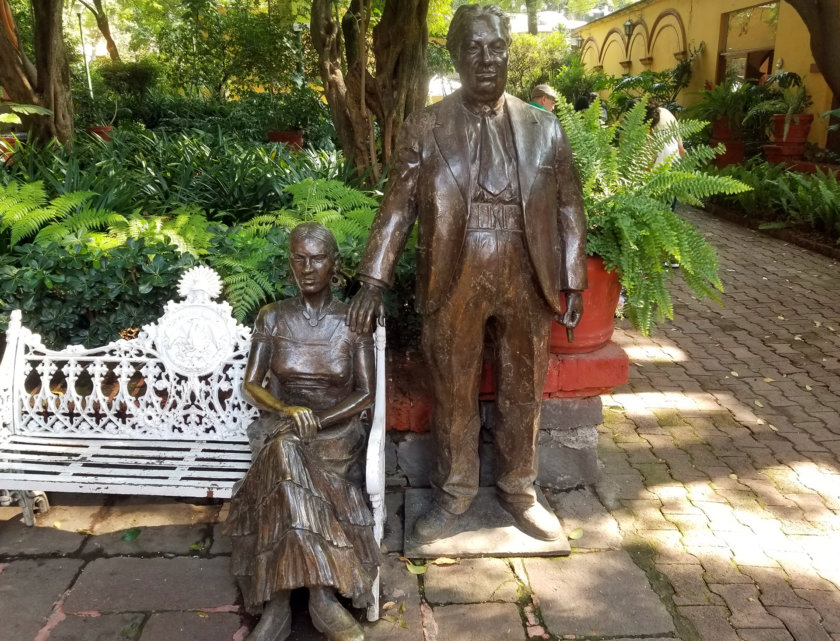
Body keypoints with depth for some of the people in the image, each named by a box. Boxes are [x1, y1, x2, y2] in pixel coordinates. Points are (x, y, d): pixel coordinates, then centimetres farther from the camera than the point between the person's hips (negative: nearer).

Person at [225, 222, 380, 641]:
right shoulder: (271, 318, 5)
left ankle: (278, 607, -30)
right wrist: (287, 410, -22)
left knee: (286, 462, -35)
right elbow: (251, 385, 0)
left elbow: (365, 393, -3)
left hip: (337, 431, -1)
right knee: (284, 456, -36)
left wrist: (316, 420, -19)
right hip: (282, 428, 1)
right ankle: (323, 596, -36)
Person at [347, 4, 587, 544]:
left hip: (527, 284, 2)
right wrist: (374, 281, -7)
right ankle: (454, 494, 32)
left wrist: (573, 282, 1)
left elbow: (568, 207, 6)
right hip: (453, 286, -1)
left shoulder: (544, 127, 4)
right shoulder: (425, 128, -1)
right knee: (453, 394, 12)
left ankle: (519, 489, 35)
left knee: (523, 393, 14)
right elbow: (398, 207, -1)